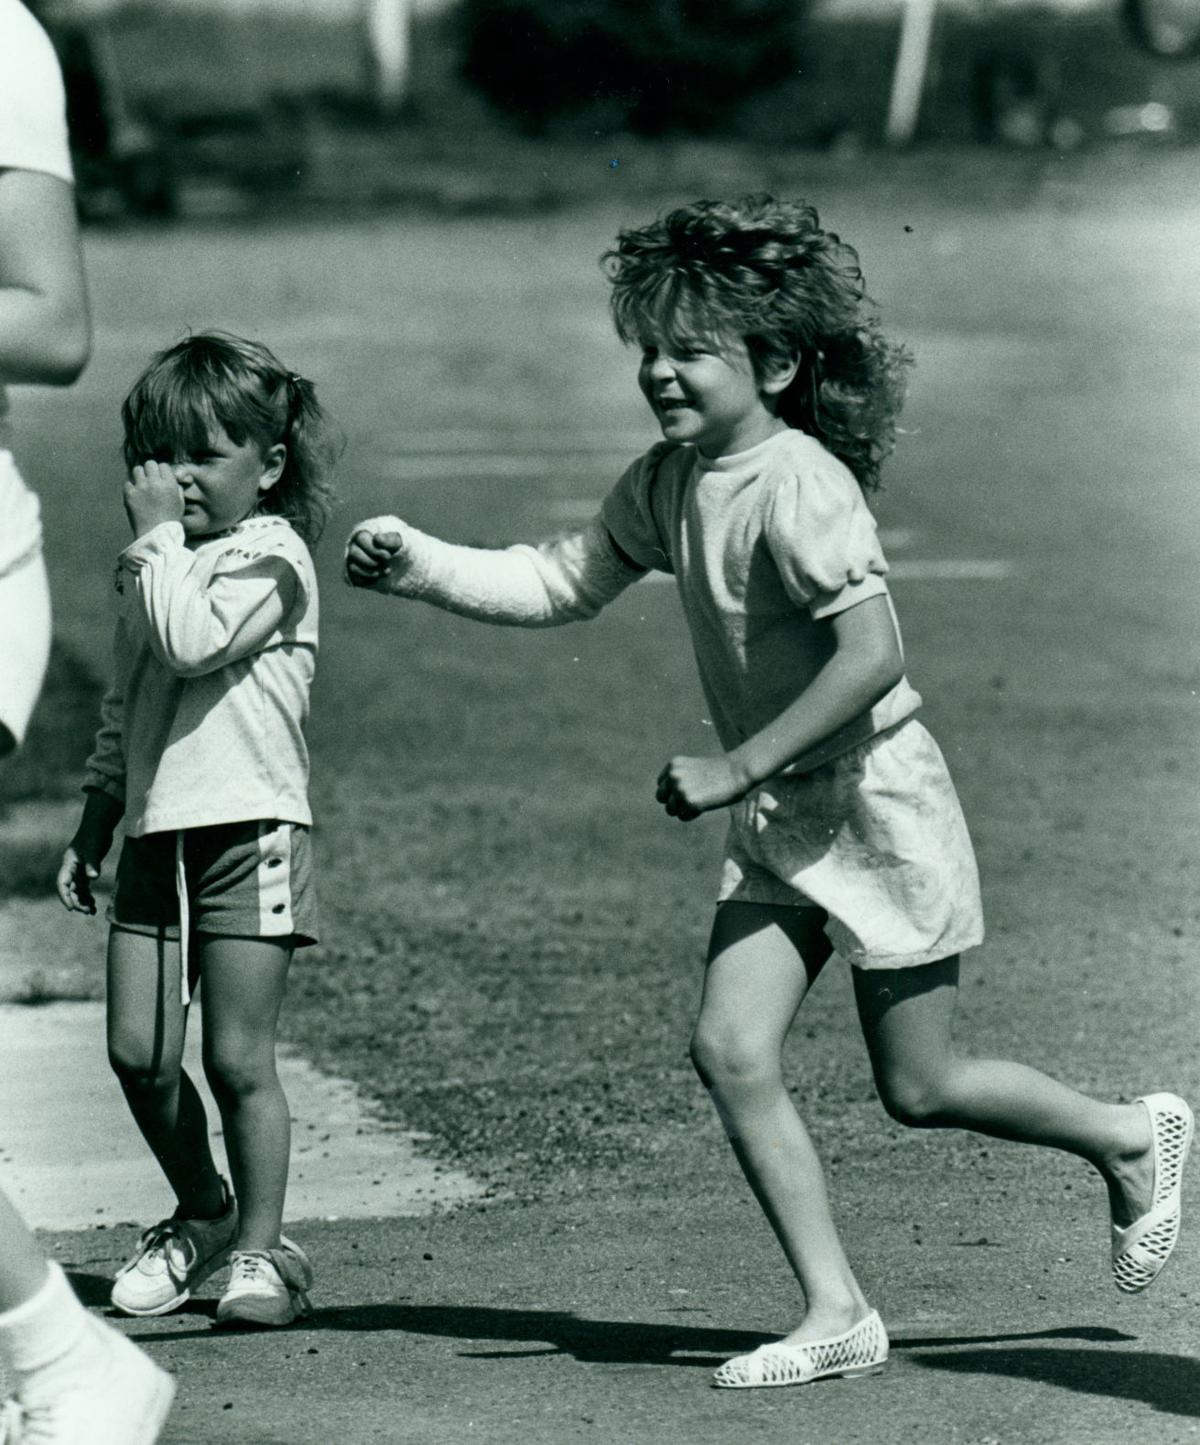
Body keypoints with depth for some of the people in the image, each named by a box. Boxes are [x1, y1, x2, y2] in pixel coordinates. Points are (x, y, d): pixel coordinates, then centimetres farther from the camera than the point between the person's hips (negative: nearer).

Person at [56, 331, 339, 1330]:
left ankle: (262, 1249, 7)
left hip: (248, 832, -7)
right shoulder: (154, 568, 17)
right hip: (156, 834, 7)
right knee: (139, 1054, 2)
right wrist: (91, 830, 23)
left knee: (238, 1059, -5)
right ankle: (201, 1213, 23)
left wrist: (158, 535, -14)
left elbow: (194, 642, -24)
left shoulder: (270, 554, -6)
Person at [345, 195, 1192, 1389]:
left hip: (877, 803, -7)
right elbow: (559, 585, 6)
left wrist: (734, 769, -29)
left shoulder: (800, 486, -23)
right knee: (731, 1051, -7)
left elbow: (872, 659, -29)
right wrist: (416, 567, -7)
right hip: (775, 821, 7)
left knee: (918, 1090, 3)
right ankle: (835, 1313, 0)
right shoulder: (666, 484, 2)